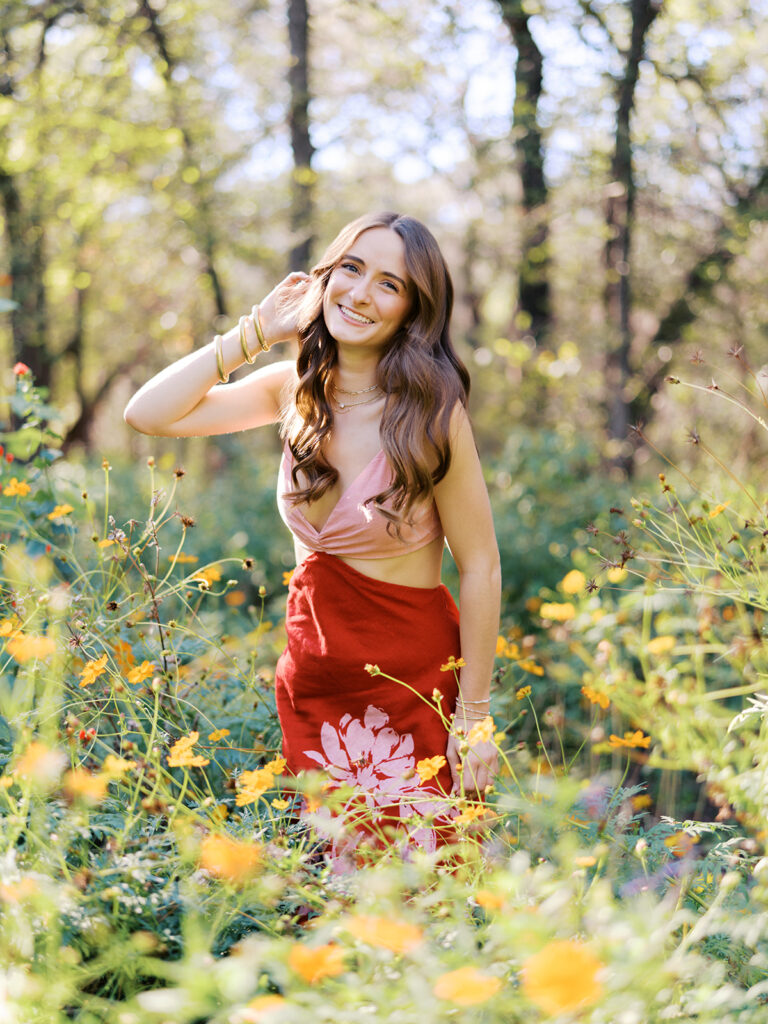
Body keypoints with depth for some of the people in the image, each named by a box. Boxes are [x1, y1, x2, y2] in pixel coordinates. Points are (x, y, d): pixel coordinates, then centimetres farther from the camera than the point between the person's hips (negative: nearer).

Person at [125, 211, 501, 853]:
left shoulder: (430, 412, -16)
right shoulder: (295, 390, 0)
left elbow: (480, 568, -12)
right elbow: (149, 414, -2)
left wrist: (474, 721, -11)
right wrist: (255, 332, -7)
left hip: (413, 685, -5)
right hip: (313, 677, 5)